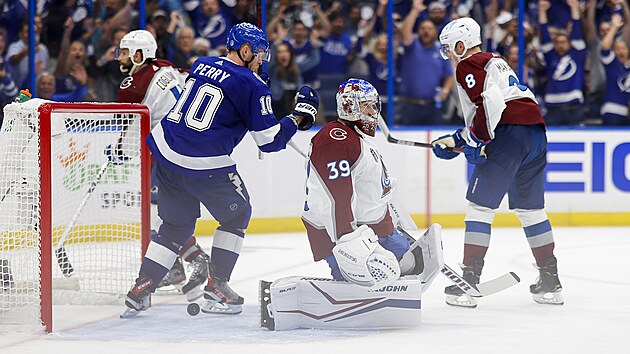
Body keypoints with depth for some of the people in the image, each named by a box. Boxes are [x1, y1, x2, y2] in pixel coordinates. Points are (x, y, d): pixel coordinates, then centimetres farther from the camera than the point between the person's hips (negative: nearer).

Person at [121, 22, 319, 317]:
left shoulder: (201, 64, 15)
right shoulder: (251, 86, -5)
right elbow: (269, 140, -5)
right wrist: (299, 116, 6)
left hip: (166, 151, 7)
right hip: (205, 166, -7)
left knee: (176, 226, 20)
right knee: (237, 215, 17)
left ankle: (141, 289, 11)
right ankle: (216, 287, 13)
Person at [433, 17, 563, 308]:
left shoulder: (468, 66, 1)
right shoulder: (495, 62, 30)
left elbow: (489, 102, -16)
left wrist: (475, 141, -9)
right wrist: (454, 141, 30)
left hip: (509, 134, -9)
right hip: (536, 132, 9)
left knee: (480, 205, -3)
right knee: (530, 208, 17)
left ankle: (469, 280, -6)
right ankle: (551, 283, 18)